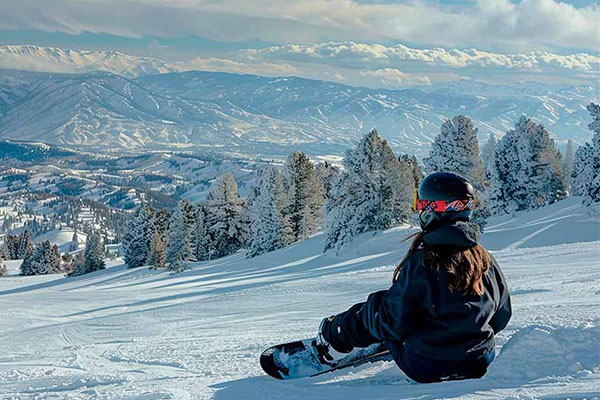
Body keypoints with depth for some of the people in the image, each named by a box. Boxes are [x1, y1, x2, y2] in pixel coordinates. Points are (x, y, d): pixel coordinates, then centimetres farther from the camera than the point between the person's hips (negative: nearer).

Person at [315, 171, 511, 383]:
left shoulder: (420, 263, -20)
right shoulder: (485, 260, -4)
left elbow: (392, 323, -17)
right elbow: (501, 317, 7)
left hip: (424, 370, -5)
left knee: (373, 309, 16)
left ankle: (331, 335, 42)